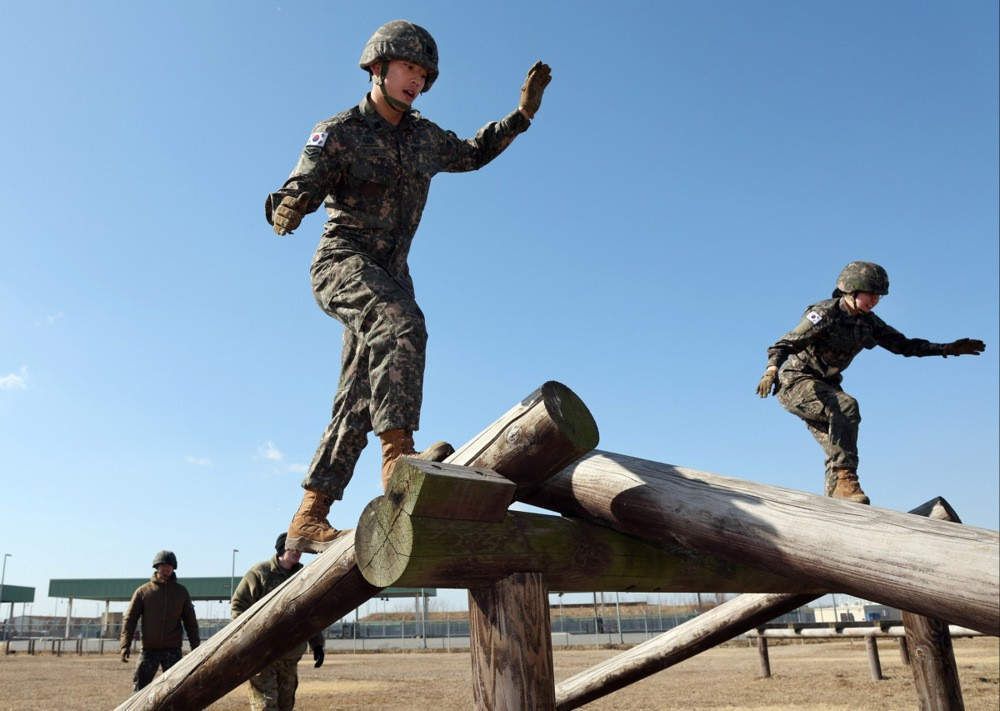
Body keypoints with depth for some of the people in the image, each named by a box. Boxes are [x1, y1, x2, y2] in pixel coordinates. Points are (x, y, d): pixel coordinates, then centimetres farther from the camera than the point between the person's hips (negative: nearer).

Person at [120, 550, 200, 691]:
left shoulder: (181, 592, 6)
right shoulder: (143, 591, 2)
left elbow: (190, 621, 8)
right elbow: (130, 619, 0)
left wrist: (195, 647, 4)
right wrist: (125, 646, -10)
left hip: (173, 650, 1)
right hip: (149, 649, 0)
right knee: (139, 688, 2)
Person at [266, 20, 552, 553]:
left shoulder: (425, 138, 12)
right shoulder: (338, 133, -3)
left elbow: (473, 154, 30)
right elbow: (297, 191, -13)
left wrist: (522, 114, 20)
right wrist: (285, 210, -37)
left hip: (389, 274, 6)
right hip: (341, 262, -5)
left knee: (357, 403, 0)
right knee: (402, 325, -37)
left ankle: (307, 519, 6)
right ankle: (398, 455, -41)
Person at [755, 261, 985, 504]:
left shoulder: (868, 322, 3)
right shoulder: (826, 313, -19)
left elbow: (903, 345, 11)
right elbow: (785, 343, -25)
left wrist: (948, 349, 2)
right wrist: (772, 370, -43)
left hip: (825, 385, 8)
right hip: (796, 382, -8)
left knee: (837, 447, 3)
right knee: (846, 407, -31)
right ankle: (844, 478, -31)